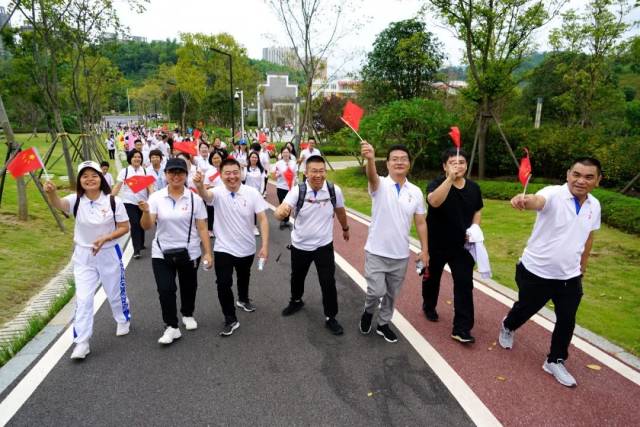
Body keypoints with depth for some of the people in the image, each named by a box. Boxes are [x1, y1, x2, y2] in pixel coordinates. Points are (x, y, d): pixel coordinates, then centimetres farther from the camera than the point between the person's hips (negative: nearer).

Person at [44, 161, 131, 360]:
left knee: (115, 292, 16)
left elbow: (124, 227, -7)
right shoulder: (76, 200, -8)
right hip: (83, 255, 1)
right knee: (83, 298, 0)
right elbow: (58, 203, -31)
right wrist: (51, 192, -54)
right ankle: (82, 342, 10)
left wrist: (105, 238, -23)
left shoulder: (114, 201, -12)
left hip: (109, 253, -1)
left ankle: (123, 320, 44)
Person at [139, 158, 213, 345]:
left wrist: (208, 252, -8)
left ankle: (187, 315, 42)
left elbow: (202, 228, -5)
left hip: (189, 252, 0)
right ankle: (171, 327, 12)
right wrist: (146, 212, -30)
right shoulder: (156, 197, -6)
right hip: (162, 253, 0)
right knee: (165, 290, -4)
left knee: (188, 287, 16)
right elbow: (147, 226, -10)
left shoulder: (195, 198, -7)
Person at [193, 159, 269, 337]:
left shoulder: (252, 193, -14)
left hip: (247, 248, 2)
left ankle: (243, 299, 54)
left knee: (244, 277, 26)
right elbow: (206, 195, -40)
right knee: (223, 284, -8)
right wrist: (199, 186, -64)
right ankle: (230, 319, 10)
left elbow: (263, 219, -13)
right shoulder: (218, 193, -16)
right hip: (223, 248, -2)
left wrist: (265, 245, -19)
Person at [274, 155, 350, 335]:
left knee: (328, 282, 0)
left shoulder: (334, 190, -15)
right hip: (300, 245, 1)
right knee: (297, 277, 22)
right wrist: (282, 212, -56)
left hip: (324, 246, -1)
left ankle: (331, 318, 20)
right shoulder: (297, 191, -19)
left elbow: (340, 211, 6)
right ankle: (296, 301, 52)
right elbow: (279, 214, -32)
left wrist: (345, 228, 22)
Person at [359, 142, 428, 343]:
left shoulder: (416, 192, 0)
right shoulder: (380, 185, -11)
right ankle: (368, 312, 27)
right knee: (377, 291, -6)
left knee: (392, 294, 16)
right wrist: (370, 159, -58)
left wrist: (425, 250, 2)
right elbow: (372, 176, -36)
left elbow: (420, 222, 6)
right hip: (376, 252, -3)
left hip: (401, 255, 4)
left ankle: (383, 324, 38)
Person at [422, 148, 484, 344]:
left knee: (464, 283, -4)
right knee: (432, 277, 18)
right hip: (436, 244, -2)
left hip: (461, 245, 3)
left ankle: (462, 328, 4)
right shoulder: (437, 183, -16)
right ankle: (429, 306, 46)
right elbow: (434, 201, -39)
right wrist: (450, 178, -44)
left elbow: (477, 212, 13)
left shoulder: (474, 188, -1)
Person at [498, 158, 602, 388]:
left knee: (567, 321, 8)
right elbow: (538, 201, -46)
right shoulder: (553, 194, -21)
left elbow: (588, 237, 16)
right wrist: (525, 200, -69)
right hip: (536, 272, -4)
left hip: (570, 277, 4)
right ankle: (507, 327, 48)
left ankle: (555, 361, 29)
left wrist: (583, 266, 22)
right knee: (526, 308, 16)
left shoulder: (594, 205, 0)